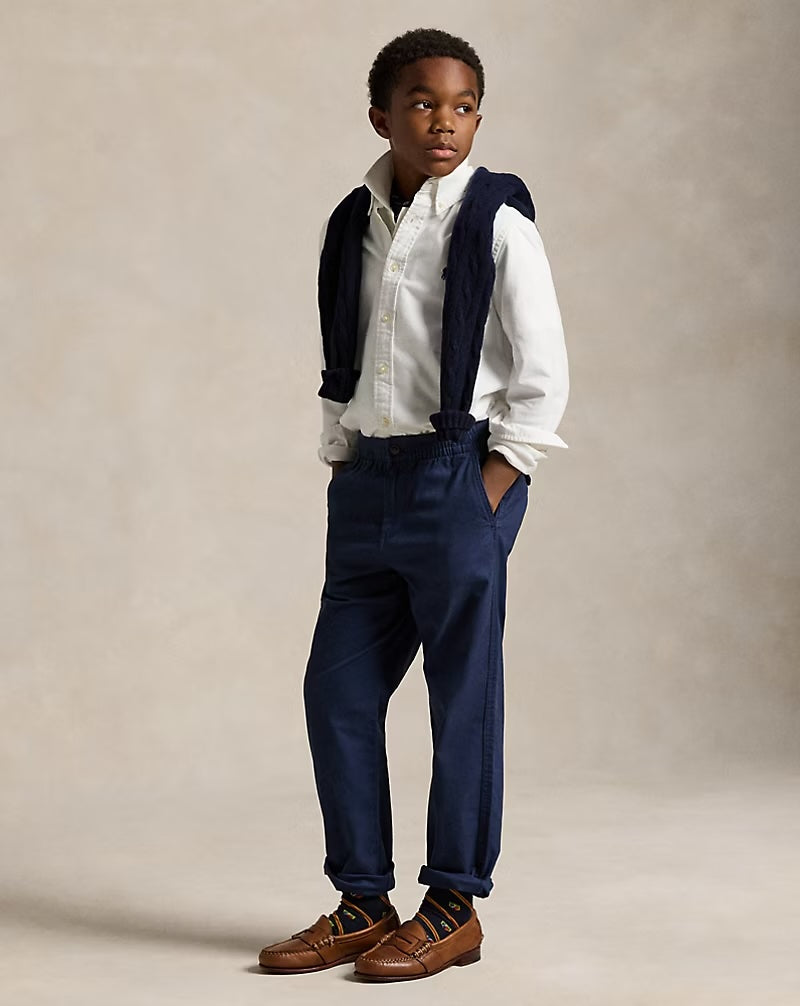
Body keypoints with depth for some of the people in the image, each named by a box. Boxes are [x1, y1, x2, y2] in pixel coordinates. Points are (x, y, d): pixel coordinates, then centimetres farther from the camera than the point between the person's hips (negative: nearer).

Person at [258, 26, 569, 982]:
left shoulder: (498, 223, -6)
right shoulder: (350, 226, 10)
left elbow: (543, 376, -7)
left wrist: (491, 490, -10)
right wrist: (341, 467, 10)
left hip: (460, 471, -6)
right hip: (370, 477, 6)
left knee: (463, 694, 1)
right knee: (337, 689, 6)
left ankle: (454, 908, 14)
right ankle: (362, 902, 19)